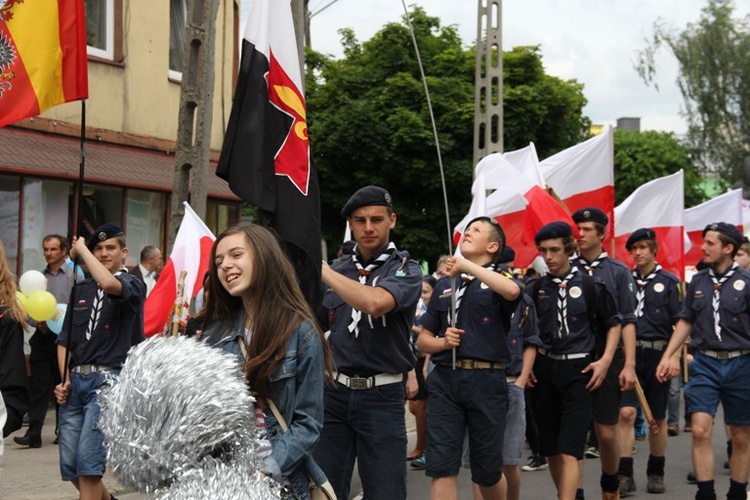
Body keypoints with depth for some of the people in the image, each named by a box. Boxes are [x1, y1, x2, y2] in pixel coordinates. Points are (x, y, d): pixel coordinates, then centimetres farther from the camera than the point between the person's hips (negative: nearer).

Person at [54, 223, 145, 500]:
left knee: (88, 463, -14)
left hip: (107, 381, -6)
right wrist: (65, 379, 4)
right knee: (69, 466, 8)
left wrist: (80, 249, -13)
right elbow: (65, 340, 18)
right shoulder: (81, 289, 16)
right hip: (75, 381, 6)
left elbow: (109, 284, -26)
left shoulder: (133, 285, -1)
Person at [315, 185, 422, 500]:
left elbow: (375, 303, -25)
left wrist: (319, 267, -19)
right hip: (335, 391, 4)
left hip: (381, 395, -4)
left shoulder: (405, 270, -4)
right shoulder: (336, 270, 11)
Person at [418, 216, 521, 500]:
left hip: (486, 380, -3)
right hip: (444, 380, 3)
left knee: (487, 469, 7)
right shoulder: (444, 285, 18)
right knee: (441, 465, -7)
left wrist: (466, 266, -17)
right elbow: (423, 340, 19)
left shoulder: (498, 279, 7)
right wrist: (443, 342, -3)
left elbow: (512, 291, -21)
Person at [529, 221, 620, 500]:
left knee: (568, 451, -12)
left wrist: (605, 360, -4)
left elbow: (613, 324, 8)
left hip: (579, 371, -4)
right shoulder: (537, 288, 7)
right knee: (550, 450, 8)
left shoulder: (589, 284, 0)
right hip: (544, 371, 4)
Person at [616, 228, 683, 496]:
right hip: (629, 353, 1)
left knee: (658, 417, 9)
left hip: (657, 354, -1)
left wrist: (675, 356, -9)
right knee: (626, 413, -10)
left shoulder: (669, 282, 1)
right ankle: (625, 475, -8)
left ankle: (656, 473, 22)